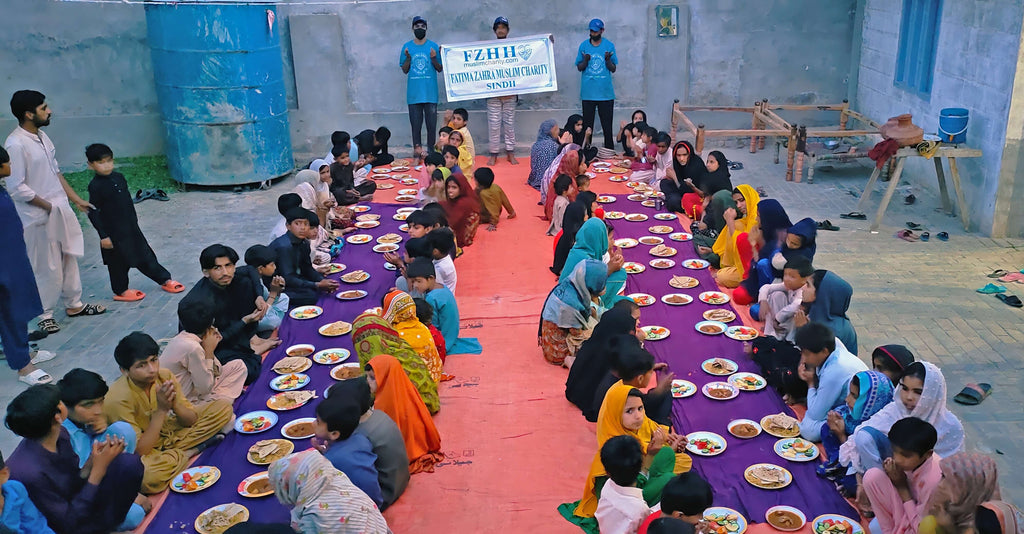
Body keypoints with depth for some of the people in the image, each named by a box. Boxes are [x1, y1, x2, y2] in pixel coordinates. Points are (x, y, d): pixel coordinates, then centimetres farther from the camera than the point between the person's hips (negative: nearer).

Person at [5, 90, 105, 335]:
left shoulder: (42, 136, 6)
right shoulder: (15, 145, -20)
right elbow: (16, 188, -21)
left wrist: (77, 200, 12)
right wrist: (48, 206, -14)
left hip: (61, 210, 8)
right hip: (39, 217, -8)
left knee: (69, 258, 18)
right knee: (47, 267, 3)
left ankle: (74, 304, 33)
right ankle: (45, 315, 20)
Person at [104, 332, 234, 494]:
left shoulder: (165, 376, -11)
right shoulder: (118, 399, -28)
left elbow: (191, 420, -5)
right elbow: (139, 450, -29)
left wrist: (174, 404, -26)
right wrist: (161, 410, -33)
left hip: (170, 434, 6)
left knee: (223, 407, -5)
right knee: (146, 476, -43)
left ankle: (174, 452, -10)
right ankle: (189, 452, -12)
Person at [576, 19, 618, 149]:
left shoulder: (609, 46, 3)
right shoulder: (583, 46, 6)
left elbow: (613, 69, 3)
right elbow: (579, 68, 7)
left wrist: (608, 60, -16)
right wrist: (585, 61, -13)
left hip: (606, 92, -1)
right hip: (588, 93, 1)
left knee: (607, 125, 1)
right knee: (587, 124, 3)